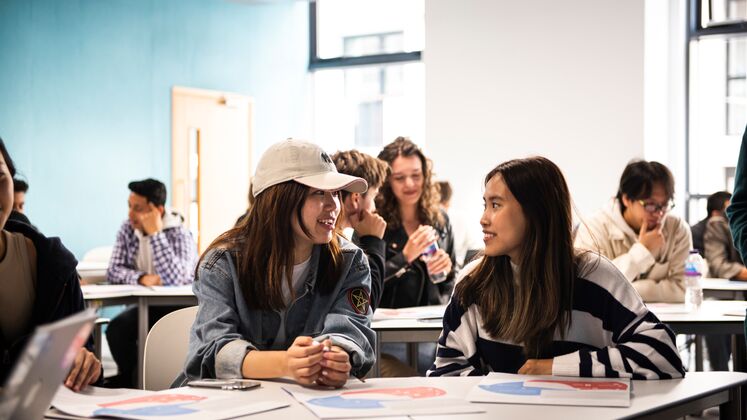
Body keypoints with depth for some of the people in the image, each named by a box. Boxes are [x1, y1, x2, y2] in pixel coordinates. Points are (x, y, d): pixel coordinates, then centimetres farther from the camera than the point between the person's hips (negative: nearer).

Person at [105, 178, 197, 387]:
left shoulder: (180, 234, -15)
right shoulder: (127, 230, 3)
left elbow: (174, 279, -30)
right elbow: (113, 271, -2)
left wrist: (155, 233, -27)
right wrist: (142, 278, -23)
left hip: (179, 307, -5)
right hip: (147, 306, 5)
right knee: (116, 328, -23)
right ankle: (129, 377, 2)